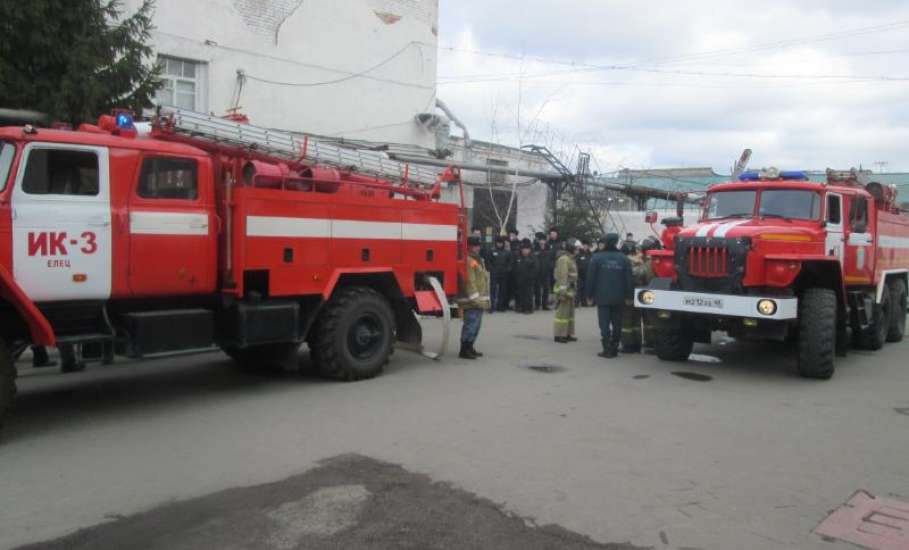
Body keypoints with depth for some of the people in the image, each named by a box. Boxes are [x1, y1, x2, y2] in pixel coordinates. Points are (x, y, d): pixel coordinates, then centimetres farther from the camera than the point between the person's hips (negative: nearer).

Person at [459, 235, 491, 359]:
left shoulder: (478, 260, 20)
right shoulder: (468, 261, -14)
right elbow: (469, 281, -21)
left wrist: (485, 299, 22)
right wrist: (475, 298, -23)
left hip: (479, 301, 11)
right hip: (472, 302, -11)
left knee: (476, 324, 15)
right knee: (471, 324, -9)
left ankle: (469, 348, 24)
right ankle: (464, 350, -4)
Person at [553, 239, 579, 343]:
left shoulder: (571, 259, 16)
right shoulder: (564, 259, -16)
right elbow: (562, 276, -22)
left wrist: (574, 289, 21)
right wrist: (562, 291, -25)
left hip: (570, 289, 11)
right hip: (565, 289, -11)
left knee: (570, 312, 15)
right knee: (562, 312, -7)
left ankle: (568, 334, 22)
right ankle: (559, 335, -3)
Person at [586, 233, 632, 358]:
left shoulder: (597, 258, -5)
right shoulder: (623, 259, 1)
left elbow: (590, 278, -4)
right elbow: (628, 279, 2)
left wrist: (590, 295, 3)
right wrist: (627, 295, 8)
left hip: (602, 297, -2)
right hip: (619, 298, 2)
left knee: (604, 324, -1)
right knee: (617, 323, 11)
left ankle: (607, 349, -5)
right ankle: (614, 348, 15)